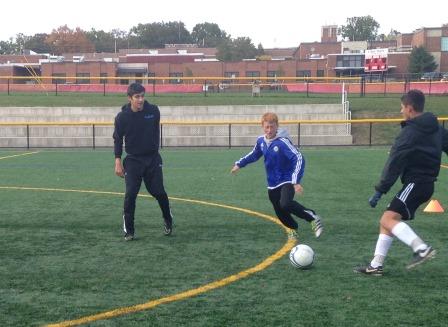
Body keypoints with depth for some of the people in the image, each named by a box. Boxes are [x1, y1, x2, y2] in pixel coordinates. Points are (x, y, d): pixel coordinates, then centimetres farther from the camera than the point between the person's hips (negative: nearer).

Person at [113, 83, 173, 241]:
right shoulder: (122, 117, -10)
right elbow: (118, 139, 0)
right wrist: (118, 161, -7)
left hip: (153, 159, 1)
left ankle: (168, 221, 28)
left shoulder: (153, 111, -7)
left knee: (159, 192, 3)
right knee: (130, 194, -9)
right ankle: (129, 231, 3)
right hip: (133, 160, -1)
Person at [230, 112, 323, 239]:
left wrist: (296, 181, -35)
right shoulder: (261, 141, 0)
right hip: (272, 184, 6)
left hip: (287, 181, -6)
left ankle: (312, 217, -14)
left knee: (285, 204, -32)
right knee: (280, 213, 13)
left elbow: (299, 159, -27)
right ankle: (293, 228, 44)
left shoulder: (283, 142, -21)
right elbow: (254, 155, 22)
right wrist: (239, 164, 21)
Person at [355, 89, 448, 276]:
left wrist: (380, 191, -13)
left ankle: (422, 248, -30)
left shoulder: (409, 132, -13)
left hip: (414, 183, -9)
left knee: (387, 220, -18)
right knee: (388, 219, 11)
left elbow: (394, 164, -15)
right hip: (427, 183, 9)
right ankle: (376, 266, 11)